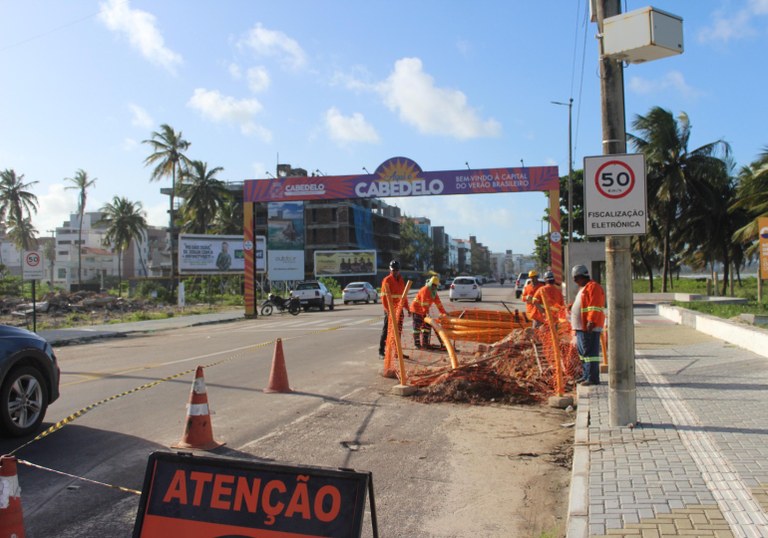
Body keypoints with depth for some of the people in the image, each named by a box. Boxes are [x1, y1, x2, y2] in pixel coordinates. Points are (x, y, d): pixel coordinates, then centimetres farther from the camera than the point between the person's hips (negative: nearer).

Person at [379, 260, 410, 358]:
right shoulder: (387, 280, -8)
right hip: (390, 310, -7)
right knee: (386, 330, -5)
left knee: (398, 331, 11)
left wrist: (407, 308, 15)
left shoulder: (401, 280, 13)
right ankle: (381, 352, 0)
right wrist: (387, 310, -22)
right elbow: (384, 297, -14)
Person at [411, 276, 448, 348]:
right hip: (416, 310, -9)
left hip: (424, 311, 9)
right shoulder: (425, 290, -21)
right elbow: (424, 303, -28)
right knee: (417, 327, -8)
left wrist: (443, 312, 0)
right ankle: (417, 344, -6)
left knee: (427, 326, 4)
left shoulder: (434, 292, 7)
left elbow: (438, 302, 5)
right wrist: (427, 313, -33)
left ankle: (424, 343, 8)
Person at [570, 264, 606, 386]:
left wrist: (591, 322, -26)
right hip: (581, 327, 11)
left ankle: (593, 378, -7)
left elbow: (595, 307, -20)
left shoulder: (593, 287, -11)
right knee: (583, 352, 15)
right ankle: (586, 376, 23)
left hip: (589, 327, -11)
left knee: (590, 352, -9)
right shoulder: (583, 288, 22)